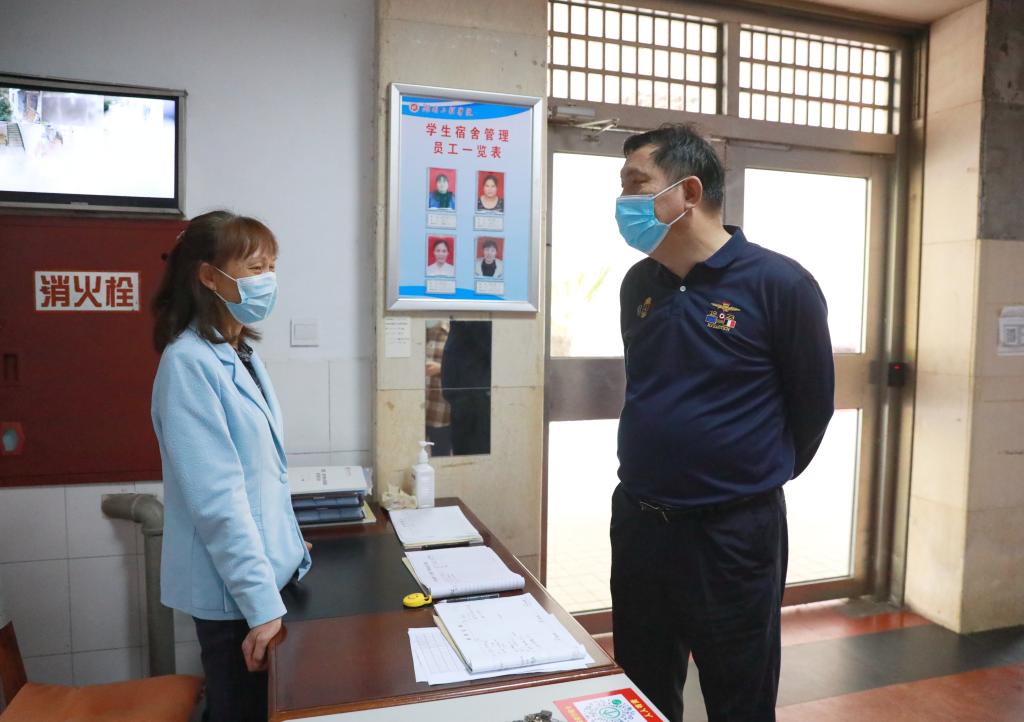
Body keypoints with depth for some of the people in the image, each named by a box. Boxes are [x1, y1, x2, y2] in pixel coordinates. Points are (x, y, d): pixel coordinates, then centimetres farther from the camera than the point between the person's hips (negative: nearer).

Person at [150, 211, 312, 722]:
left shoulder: (241, 354, 6)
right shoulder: (190, 362, -21)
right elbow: (217, 498, -25)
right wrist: (262, 603, -23)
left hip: (267, 568, 8)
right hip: (235, 587, -8)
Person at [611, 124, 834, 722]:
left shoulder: (780, 284, -14)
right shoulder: (637, 284, 3)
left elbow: (813, 401, -3)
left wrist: (758, 481, 9)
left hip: (734, 533, -5)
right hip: (637, 522, 6)